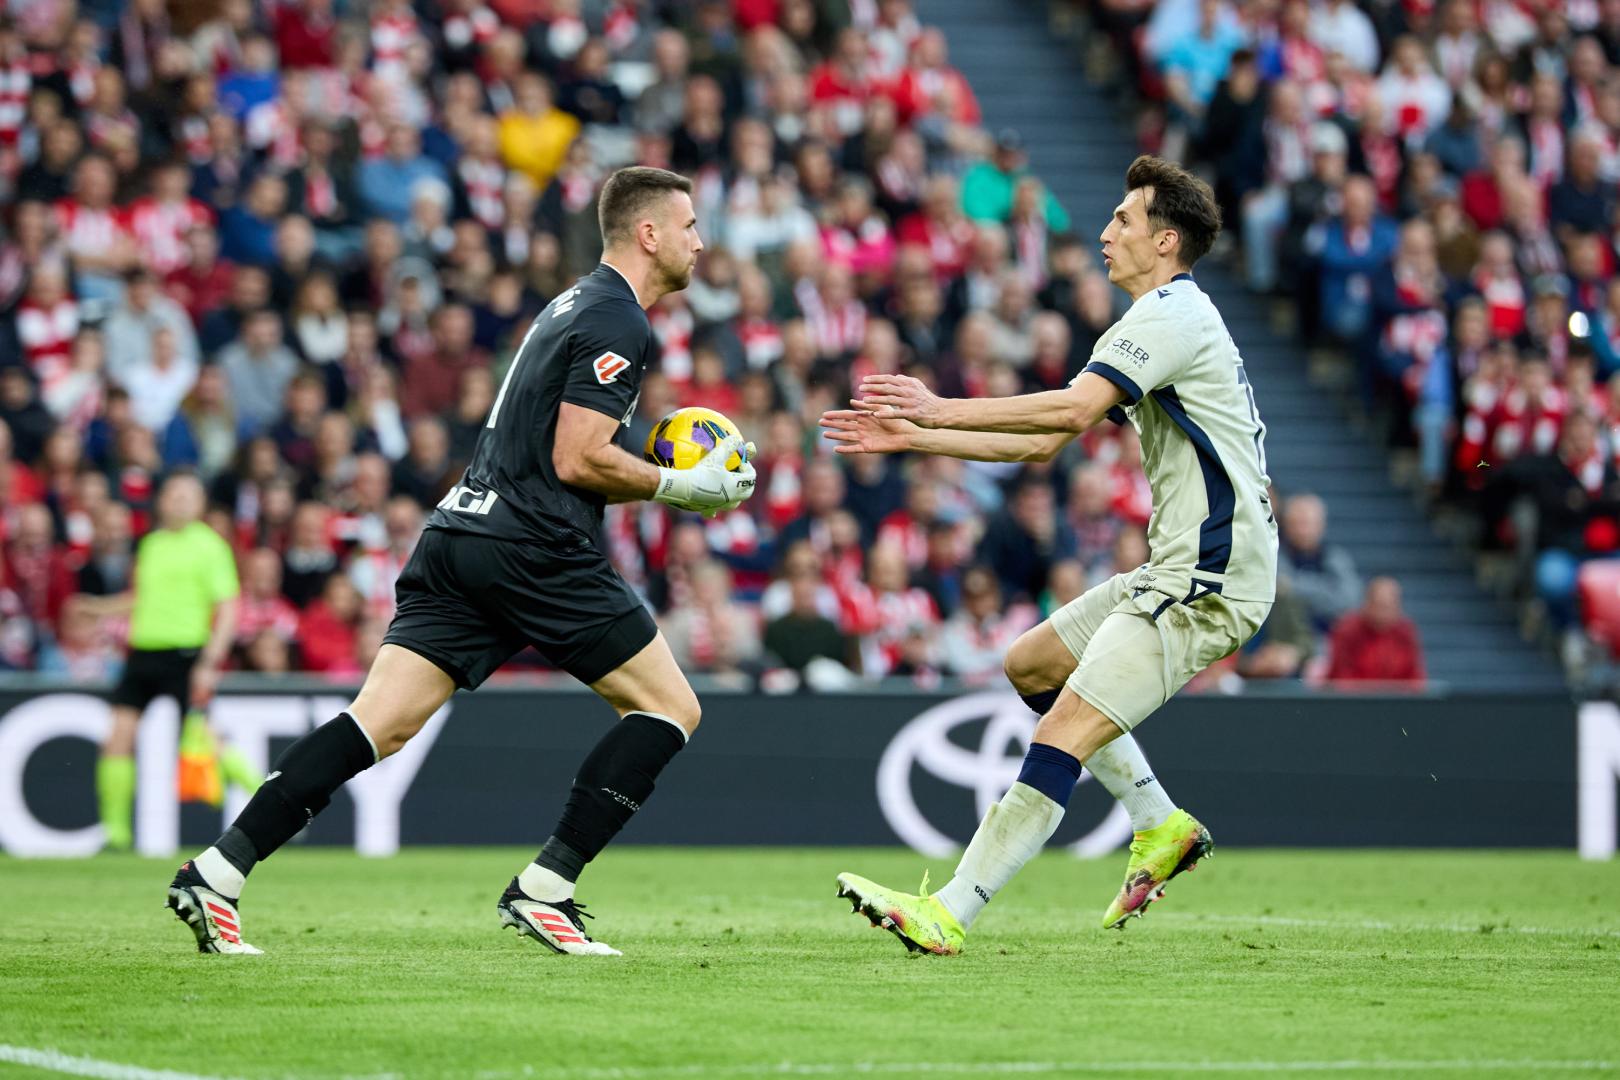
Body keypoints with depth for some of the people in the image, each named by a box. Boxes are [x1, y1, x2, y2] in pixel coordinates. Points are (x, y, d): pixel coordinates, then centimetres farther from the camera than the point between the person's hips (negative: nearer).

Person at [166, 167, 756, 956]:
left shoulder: (578, 303, 23)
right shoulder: (618, 322, -8)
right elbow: (578, 461, -15)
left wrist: (657, 474, 21)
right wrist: (681, 488, -5)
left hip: (461, 535, 9)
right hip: (535, 549, -9)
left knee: (379, 722, 1)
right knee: (669, 708, 3)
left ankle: (216, 871, -11)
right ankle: (544, 889, -3)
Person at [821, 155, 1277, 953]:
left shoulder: (1170, 313, -12)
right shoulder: (1169, 316, 21)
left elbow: (1072, 409, -28)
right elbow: (1043, 443, 21)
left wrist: (943, 409, -24)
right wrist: (914, 437, 16)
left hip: (1210, 583, -11)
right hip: (1179, 568, 11)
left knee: (1066, 733, -16)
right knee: (1030, 664, 20)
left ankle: (948, 914, -21)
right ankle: (1160, 826, 21)